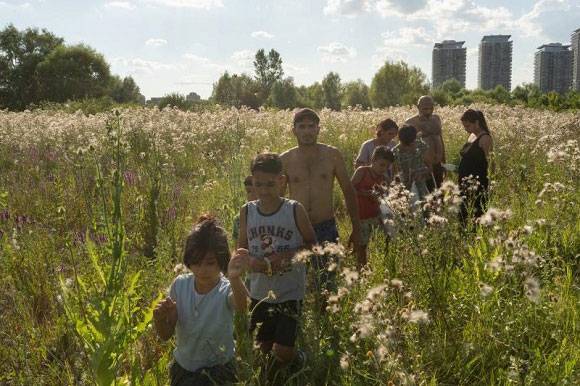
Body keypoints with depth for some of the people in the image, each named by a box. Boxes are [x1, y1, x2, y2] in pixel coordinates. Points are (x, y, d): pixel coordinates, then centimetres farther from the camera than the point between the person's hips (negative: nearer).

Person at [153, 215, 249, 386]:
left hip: (218, 369, -4)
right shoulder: (180, 284, -11)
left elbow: (241, 306, -47)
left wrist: (235, 279, -68)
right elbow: (166, 334, -8)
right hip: (182, 366, 4)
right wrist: (160, 319, -30)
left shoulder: (226, 290, -23)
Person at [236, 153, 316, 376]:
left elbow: (311, 243, -2)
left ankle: (295, 360, 30)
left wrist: (288, 255, -19)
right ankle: (295, 358, 47)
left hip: (290, 292, -4)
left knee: (283, 351, -5)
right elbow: (242, 250, 4)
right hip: (260, 292, 4)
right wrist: (251, 262, -18)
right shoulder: (247, 211, -4)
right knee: (263, 348, 17)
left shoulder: (295, 210, -13)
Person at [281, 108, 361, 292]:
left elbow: (348, 191, 6)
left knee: (328, 283, 8)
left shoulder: (332, 155, 0)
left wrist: (356, 229, 6)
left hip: (326, 228, 0)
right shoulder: (285, 160, 0)